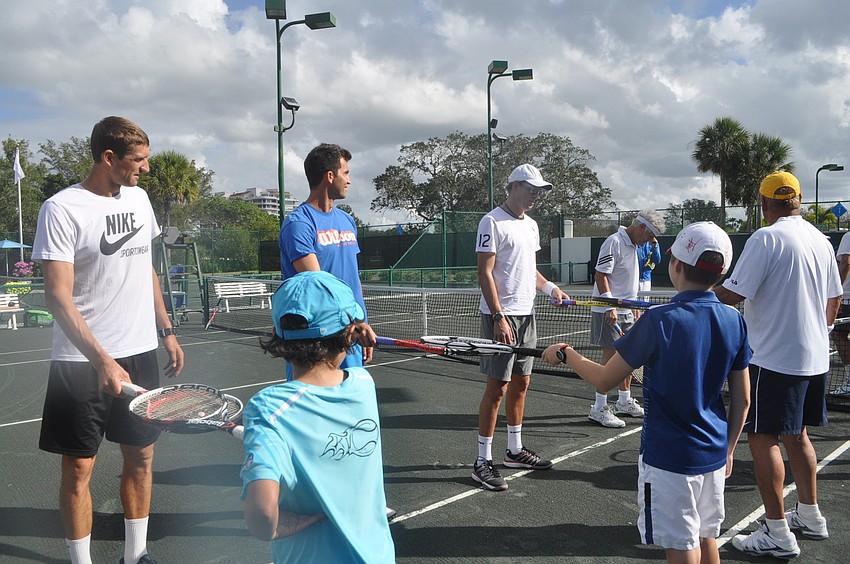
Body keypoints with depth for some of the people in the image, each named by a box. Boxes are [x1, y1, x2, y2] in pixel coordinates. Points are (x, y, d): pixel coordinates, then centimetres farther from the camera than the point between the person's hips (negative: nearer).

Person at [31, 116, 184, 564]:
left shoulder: (138, 197, 8)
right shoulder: (62, 209, -12)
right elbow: (58, 296, -17)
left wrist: (166, 331, 16)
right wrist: (103, 361, -27)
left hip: (141, 353, 6)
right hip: (81, 363, -6)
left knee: (141, 457, 12)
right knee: (78, 468, 4)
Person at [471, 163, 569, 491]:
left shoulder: (531, 225, 16)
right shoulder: (492, 222, -9)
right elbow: (485, 273, -15)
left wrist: (550, 288, 6)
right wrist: (499, 318, -21)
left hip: (526, 315, 8)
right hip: (502, 316, -8)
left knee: (521, 383, 14)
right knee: (497, 387, -5)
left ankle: (515, 450, 27)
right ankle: (483, 462, 5)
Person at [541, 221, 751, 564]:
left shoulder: (659, 321, -20)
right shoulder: (734, 321, -3)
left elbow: (604, 379, -14)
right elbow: (742, 400, 4)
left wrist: (566, 354, 3)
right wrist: (728, 449, 18)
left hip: (669, 458, -6)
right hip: (714, 454, 6)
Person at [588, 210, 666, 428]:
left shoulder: (633, 245, 15)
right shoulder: (614, 242, -14)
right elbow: (600, 275, -20)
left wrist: (633, 306, 22)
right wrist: (610, 307, -25)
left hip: (626, 312, 10)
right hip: (609, 312, -10)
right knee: (611, 357, -8)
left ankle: (624, 401, 29)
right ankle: (598, 409, -1)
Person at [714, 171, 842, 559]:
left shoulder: (766, 238, -15)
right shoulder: (820, 240, 9)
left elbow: (732, 295, -20)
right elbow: (834, 298, 17)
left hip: (775, 359, -8)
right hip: (815, 358, 9)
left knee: (763, 439, -1)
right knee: (796, 436, 20)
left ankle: (778, 534, 4)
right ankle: (810, 516, 33)